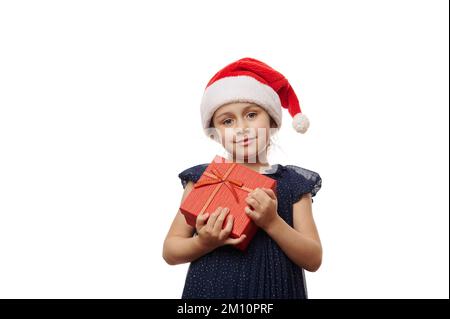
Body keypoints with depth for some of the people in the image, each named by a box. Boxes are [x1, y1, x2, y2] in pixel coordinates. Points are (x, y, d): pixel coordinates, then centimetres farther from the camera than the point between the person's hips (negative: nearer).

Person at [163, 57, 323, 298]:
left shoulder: (293, 182, -3)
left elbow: (313, 260, -6)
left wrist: (272, 222, -19)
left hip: (275, 290, 1)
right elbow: (170, 251, 0)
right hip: (210, 289, 0)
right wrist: (203, 243, -19)